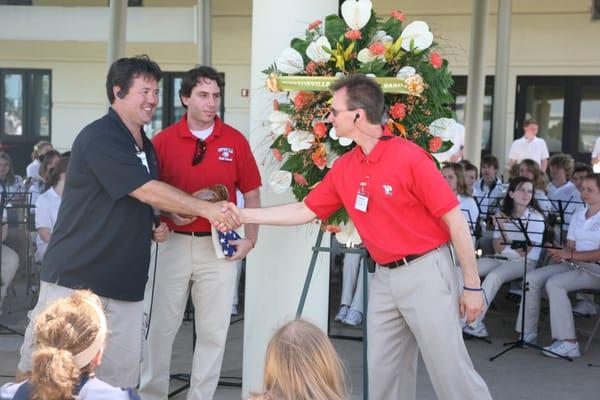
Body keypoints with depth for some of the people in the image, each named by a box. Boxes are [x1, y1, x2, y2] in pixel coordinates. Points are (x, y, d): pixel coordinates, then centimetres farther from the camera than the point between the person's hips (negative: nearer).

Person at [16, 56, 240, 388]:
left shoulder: (146, 146, 14)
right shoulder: (99, 138, -13)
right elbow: (147, 191, -21)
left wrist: (155, 228, 8)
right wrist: (206, 209, -20)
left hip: (125, 282, 7)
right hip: (74, 276, -7)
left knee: (121, 376, 4)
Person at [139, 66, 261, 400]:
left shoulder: (236, 141, 2)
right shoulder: (163, 140, 0)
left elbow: (252, 193, 7)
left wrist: (251, 239, -1)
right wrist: (167, 213, -15)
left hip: (220, 246, 1)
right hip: (173, 243, 0)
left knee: (213, 331, 7)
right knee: (161, 326, 8)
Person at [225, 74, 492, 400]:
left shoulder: (409, 157, -15)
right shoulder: (344, 168, 5)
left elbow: (455, 220, -13)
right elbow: (305, 211, 14)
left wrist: (472, 285, -11)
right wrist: (243, 215, 11)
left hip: (424, 272, -7)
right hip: (384, 276, 7)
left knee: (450, 369, -2)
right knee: (383, 372, 12)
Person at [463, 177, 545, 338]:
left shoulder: (536, 217, -3)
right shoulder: (502, 214, 9)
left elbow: (524, 251, -11)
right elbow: (498, 247, -1)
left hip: (525, 262, -5)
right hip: (501, 259, 5)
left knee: (494, 275, -34)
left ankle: (474, 323, -30)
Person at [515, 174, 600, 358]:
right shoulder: (578, 214, 17)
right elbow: (570, 245, 13)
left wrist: (571, 255, -22)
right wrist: (561, 253, -10)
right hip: (574, 265, 7)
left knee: (554, 283, -29)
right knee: (532, 278, -11)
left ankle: (568, 343, -28)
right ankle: (529, 333, -7)